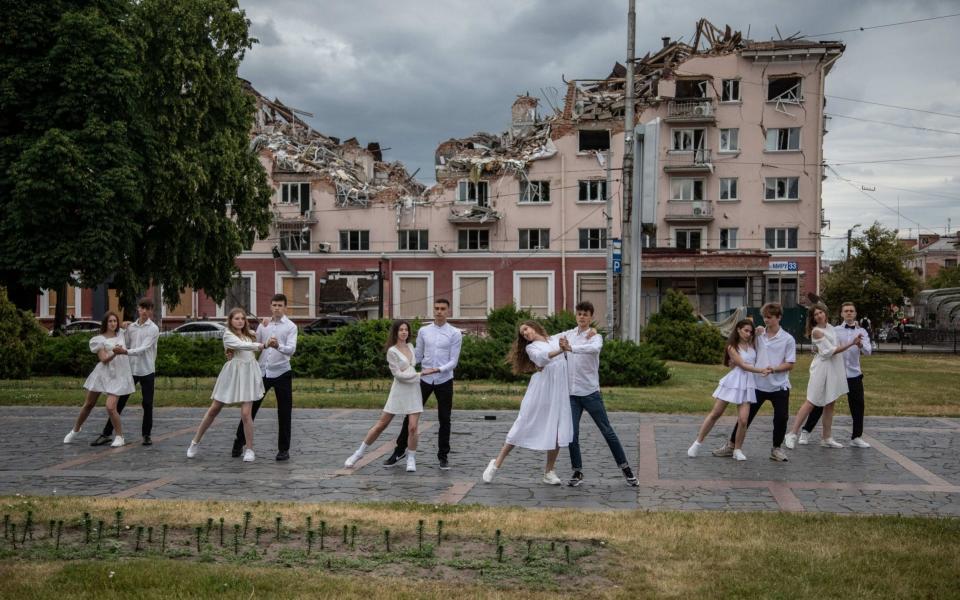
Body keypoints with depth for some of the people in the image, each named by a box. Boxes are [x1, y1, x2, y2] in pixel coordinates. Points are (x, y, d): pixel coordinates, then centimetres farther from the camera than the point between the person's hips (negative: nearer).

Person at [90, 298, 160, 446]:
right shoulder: (131, 326, 8)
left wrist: (126, 351, -31)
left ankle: (146, 435, 15)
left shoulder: (153, 329, -6)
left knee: (147, 404, 2)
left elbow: (144, 348, -18)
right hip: (130, 370, 3)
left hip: (147, 371, -3)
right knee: (119, 402, 3)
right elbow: (125, 345, 10)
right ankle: (107, 433, 8)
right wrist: (124, 330, -1)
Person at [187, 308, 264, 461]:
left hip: (248, 375, 3)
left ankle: (249, 450, 3)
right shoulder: (228, 334, -4)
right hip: (232, 374, -3)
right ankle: (195, 442, 20)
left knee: (246, 414, -8)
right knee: (214, 410, 6)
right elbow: (242, 345, -19)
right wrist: (259, 345, -9)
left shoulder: (249, 334, 13)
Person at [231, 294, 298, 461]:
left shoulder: (290, 326, -3)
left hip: (281, 373, -4)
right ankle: (239, 442, 22)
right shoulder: (263, 324, 10)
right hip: (262, 372, 4)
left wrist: (278, 345, -36)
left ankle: (284, 449, 11)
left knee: (284, 413, 1)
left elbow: (291, 349, -18)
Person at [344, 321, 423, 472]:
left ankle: (411, 459, 7)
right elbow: (398, 374, -15)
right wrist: (417, 375, -12)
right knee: (381, 424, 2)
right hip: (399, 391, -4)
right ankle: (360, 452, 16)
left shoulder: (410, 347, 9)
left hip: (414, 391, 4)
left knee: (412, 427, -9)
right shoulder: (392, 351, -9)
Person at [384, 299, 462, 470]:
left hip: (444, 381, -2)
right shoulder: (423, 331, 4)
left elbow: (453, 361, -8)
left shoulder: (455, 333, -4)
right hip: (425, 380, 2)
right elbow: (418, 356, 9)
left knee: (444, 419, 5)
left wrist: (437, 370, -22)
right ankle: (400, 450, 17)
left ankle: (443, 455, 17)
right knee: (411, 415, 4)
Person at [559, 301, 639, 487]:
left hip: (590, 392, -3)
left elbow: (595, 348, -30)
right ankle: (577, 472, 12)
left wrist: (571, 348, -40)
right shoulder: (568, 335, 8)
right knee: (572, 434, -1)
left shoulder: (595, 336, -6)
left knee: (607, 431, 3)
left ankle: (625, 467, 15)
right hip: (571, 393, 3)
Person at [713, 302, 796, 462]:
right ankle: (731, 445, 17)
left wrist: (774, 369, -21)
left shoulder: (788, 339, -5)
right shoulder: (758, 335, 4)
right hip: (758, 384, 2)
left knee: (781, 418, 0)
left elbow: (790, 364, -6)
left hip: (779, 386, -2)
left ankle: (776, 448, 19)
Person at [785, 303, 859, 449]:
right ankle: (793, 434, -1)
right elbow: (831, 351, -16)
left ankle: (827, 438, 17)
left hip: (834, 368, 8)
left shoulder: (829, 327, 9)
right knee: (811, 402, -6)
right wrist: (851, 344, -19)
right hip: (822, 367, -7)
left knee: (830, 404, 10)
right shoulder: (817, 331, -13)